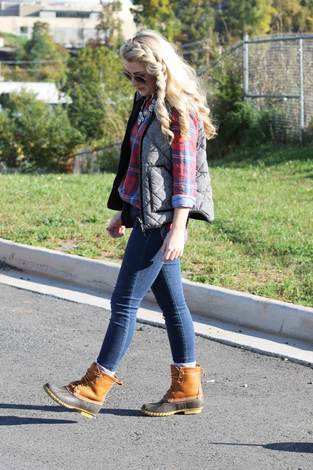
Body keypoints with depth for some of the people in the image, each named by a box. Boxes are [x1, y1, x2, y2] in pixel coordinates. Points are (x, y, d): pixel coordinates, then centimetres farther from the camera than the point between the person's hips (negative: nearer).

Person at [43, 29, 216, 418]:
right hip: (145, 215, 9)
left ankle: (94, 389, 0)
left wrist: (177, 230, -22)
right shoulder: (146, 104, 13)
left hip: (162, 221, -9)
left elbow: (185, 175, -18)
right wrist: (123, 212, 23)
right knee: (171, 302, 11)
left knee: (125, 300, -6)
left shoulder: (180, 112, -14)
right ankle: (187, 388, 17)